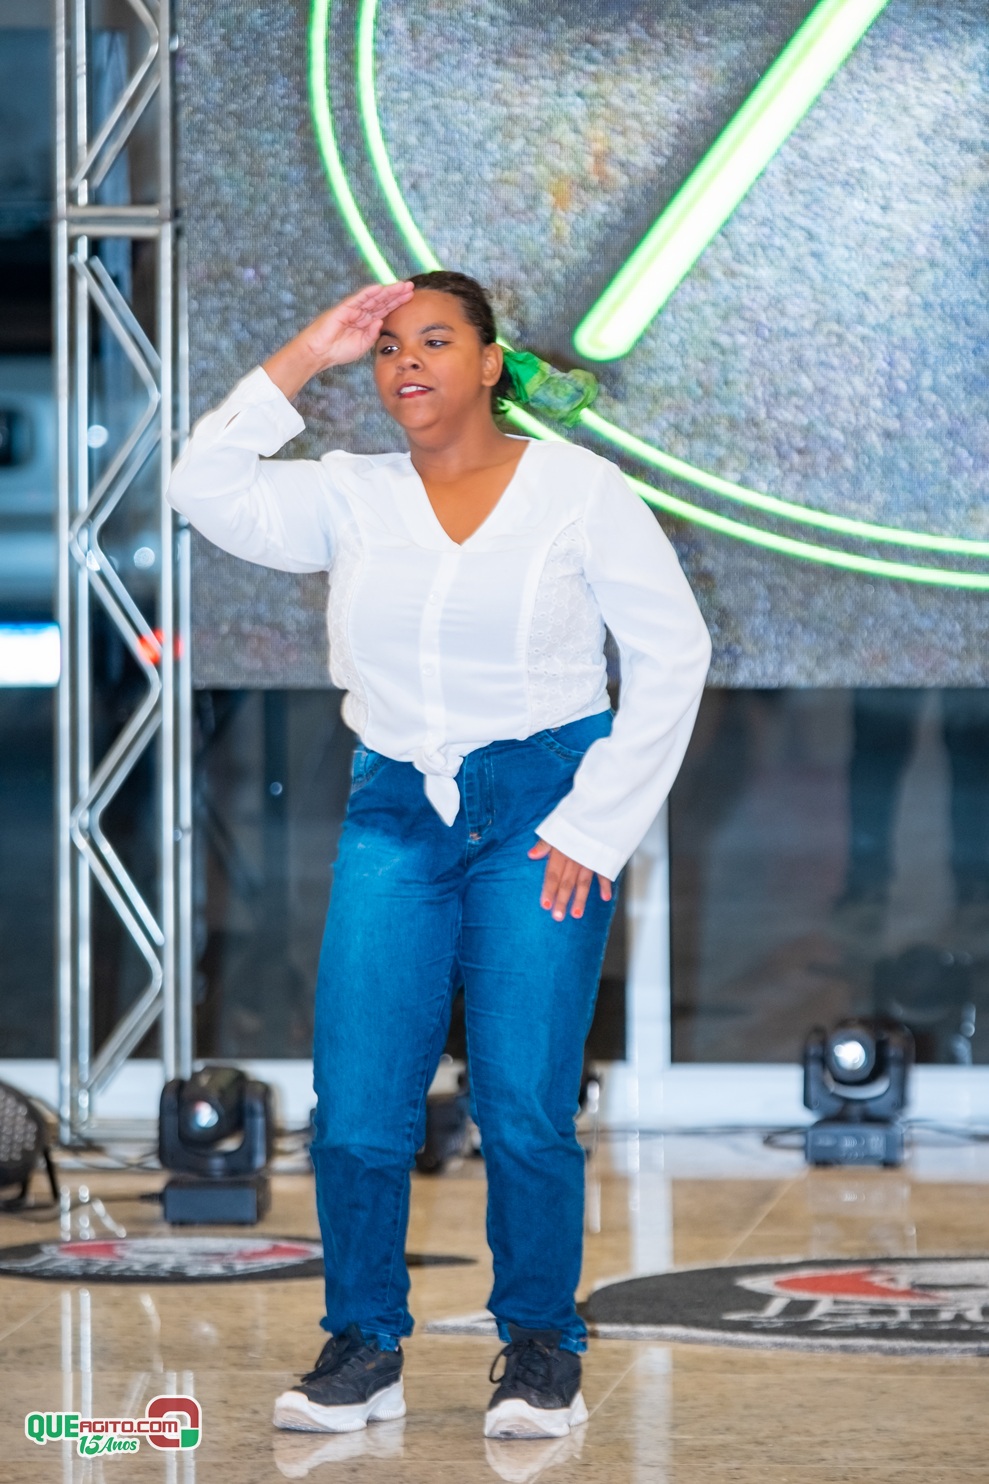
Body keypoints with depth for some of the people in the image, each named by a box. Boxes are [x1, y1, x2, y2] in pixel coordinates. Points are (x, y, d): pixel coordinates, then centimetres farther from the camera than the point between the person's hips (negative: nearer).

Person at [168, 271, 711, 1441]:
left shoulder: (576, 488, 1)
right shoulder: (353, 499, 8)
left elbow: (671, 652, 1)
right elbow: (207, 490, -6)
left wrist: (594, 821, -5)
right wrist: (306, 358, -5)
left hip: (539, 808, -3)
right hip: (396, 810, 3)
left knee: (524, 1109, -5)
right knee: (356, 1110, -5)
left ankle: (542, 1354, 9)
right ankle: (364, 1350, 9)